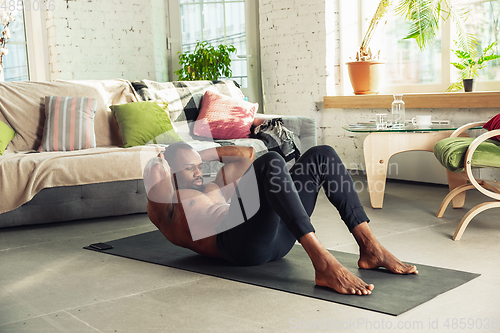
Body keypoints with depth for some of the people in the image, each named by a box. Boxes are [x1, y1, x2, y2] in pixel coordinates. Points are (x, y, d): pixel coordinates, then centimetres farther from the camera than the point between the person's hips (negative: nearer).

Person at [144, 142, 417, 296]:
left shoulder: (212, 189, 38)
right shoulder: (165, 212, 16)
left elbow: (246, 153, 37)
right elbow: (156, 186, -7)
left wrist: (202, 155, 32)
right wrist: (160, 164, 14)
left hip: (275, 237, 8)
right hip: (240, 242, -8)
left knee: (321, 155, -3)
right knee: (270, 162, -31)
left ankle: (370, 248, -13)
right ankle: (323, 264, -42)